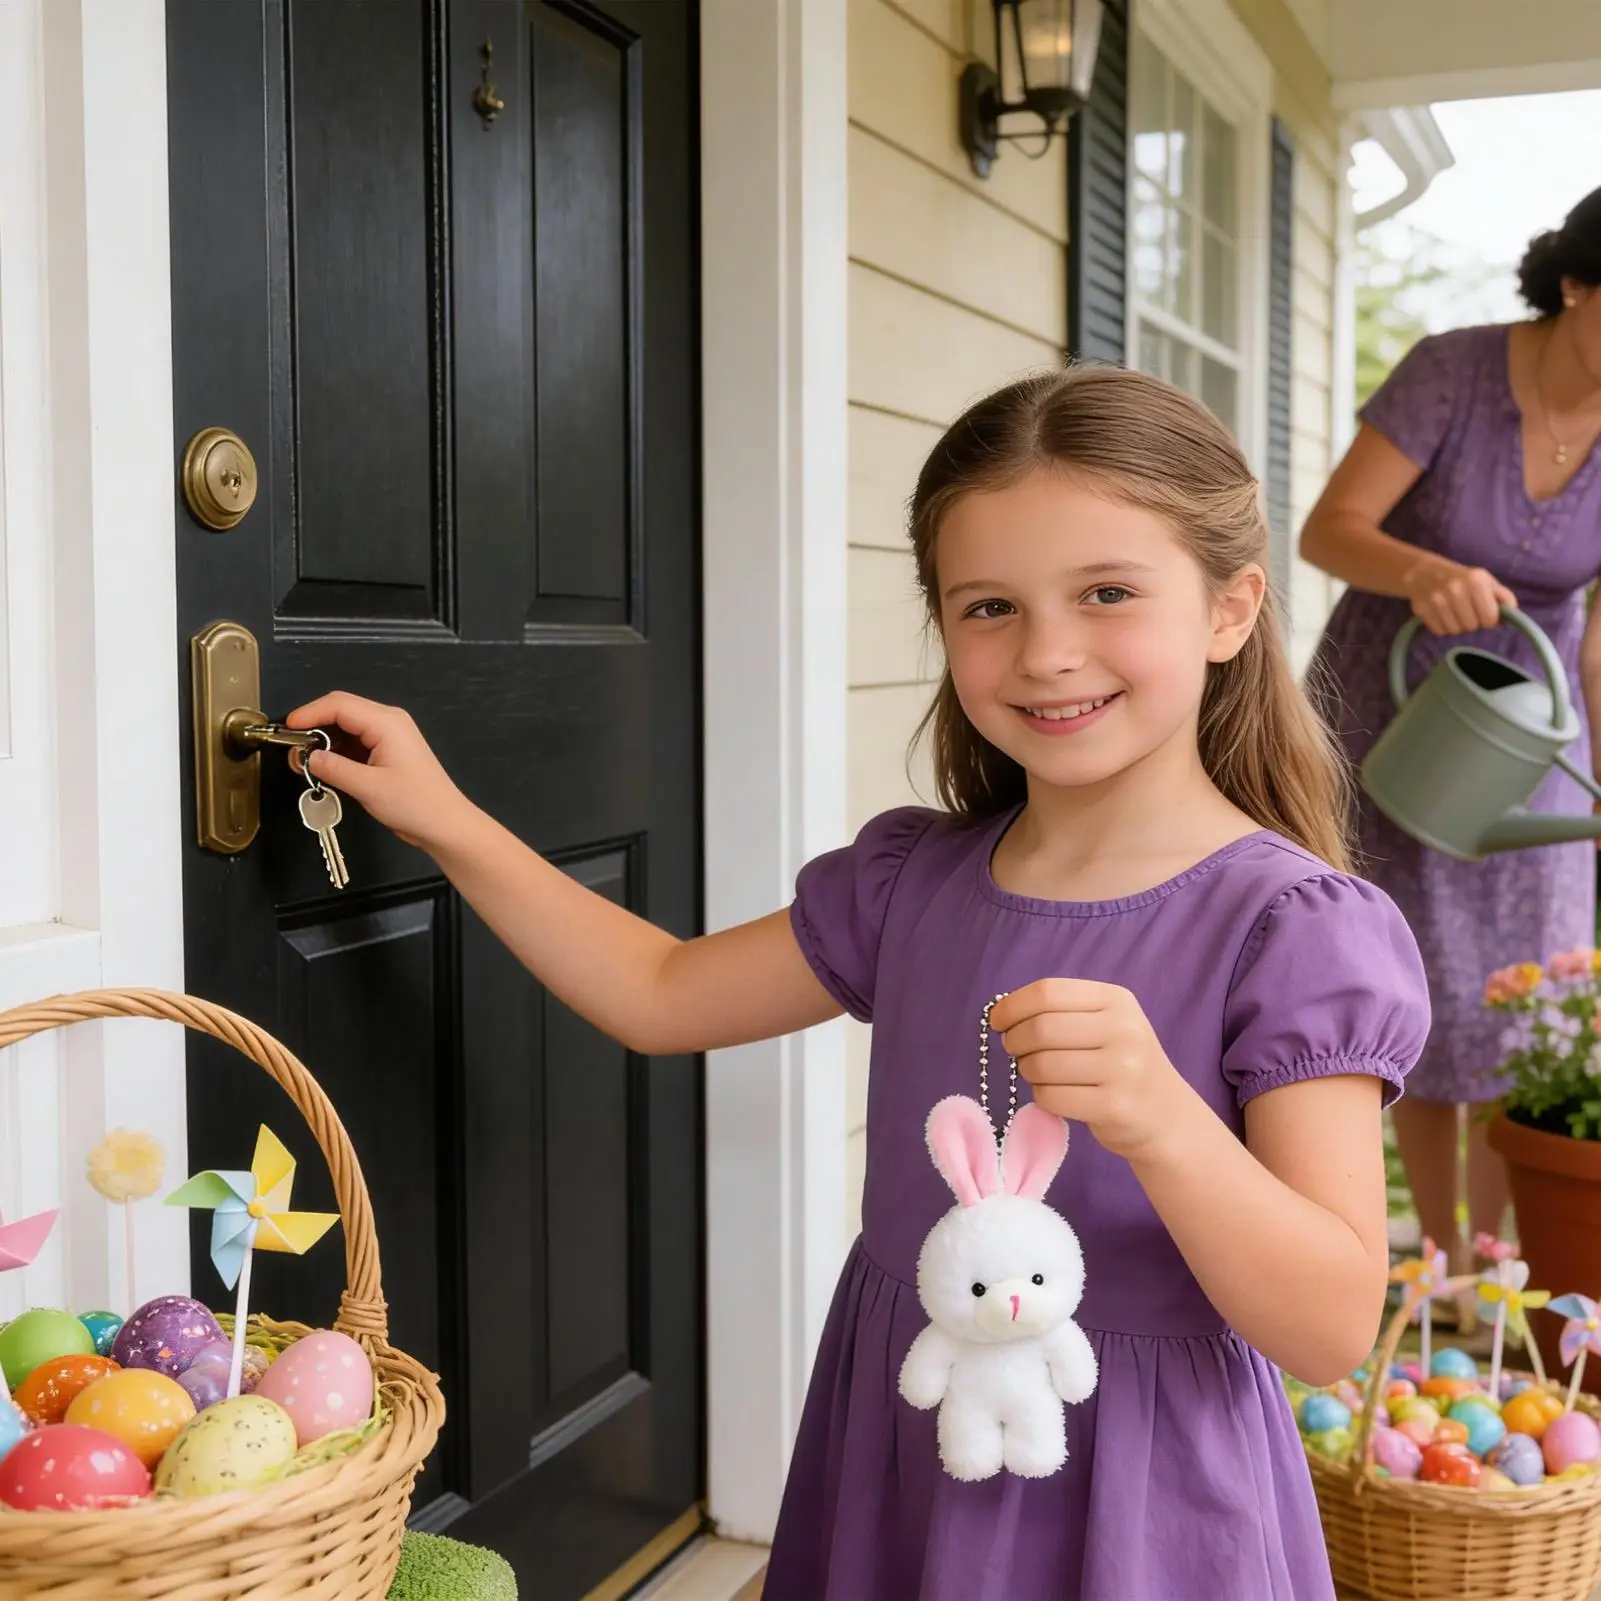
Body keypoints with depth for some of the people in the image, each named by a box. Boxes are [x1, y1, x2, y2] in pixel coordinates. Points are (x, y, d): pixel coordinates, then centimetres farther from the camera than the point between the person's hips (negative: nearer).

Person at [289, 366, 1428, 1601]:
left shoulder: (1294, 929, -17)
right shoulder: (911, 881, 1)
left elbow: (1335, 1331, -20)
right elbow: (660, 995, 14)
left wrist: (1158, 1119, -37)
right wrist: (443, 818, 10)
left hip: (1133, 1500, -5)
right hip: (897, 1459, 5)